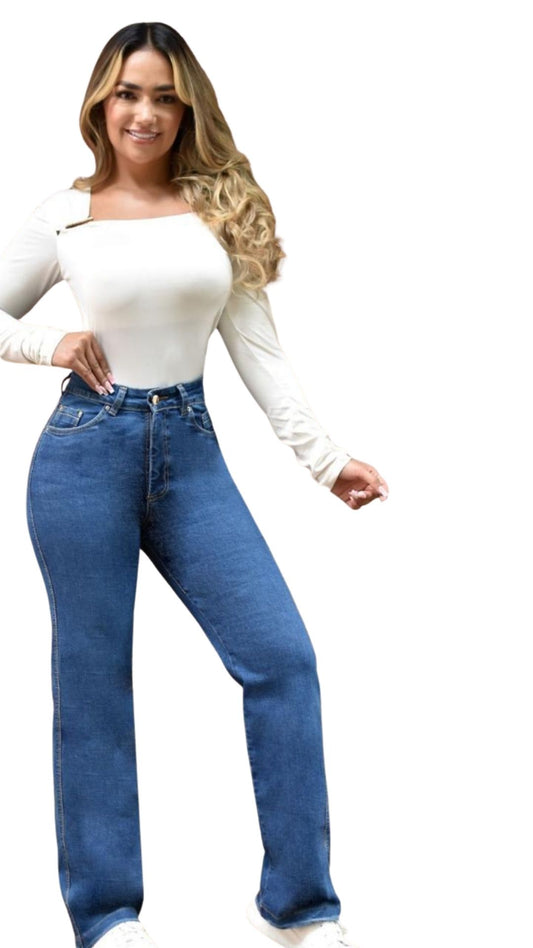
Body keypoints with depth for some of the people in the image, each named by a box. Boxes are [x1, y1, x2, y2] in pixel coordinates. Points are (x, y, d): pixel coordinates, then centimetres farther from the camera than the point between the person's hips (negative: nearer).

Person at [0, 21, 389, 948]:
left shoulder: (220, 207, 5)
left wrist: (326, 457, -1)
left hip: (190, 449, 2)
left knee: (282, 658, -4)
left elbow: (258, 349, 5)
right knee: (92, 685, 4)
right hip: (88, 449, -2)